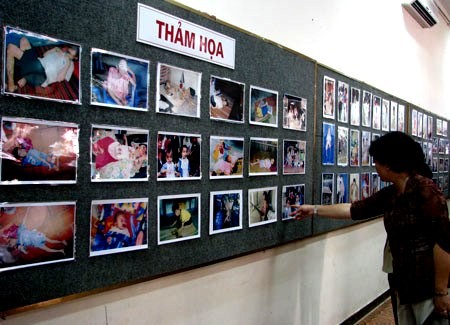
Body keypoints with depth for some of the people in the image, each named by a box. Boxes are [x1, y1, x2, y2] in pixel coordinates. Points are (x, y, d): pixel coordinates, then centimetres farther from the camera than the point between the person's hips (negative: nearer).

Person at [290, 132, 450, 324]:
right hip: (405, 286, 8)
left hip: (430, 288, -8)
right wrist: (315, 210, 17)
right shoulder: (389, 194, 7)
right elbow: (355, 210, 15)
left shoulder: (425, 190, -17)